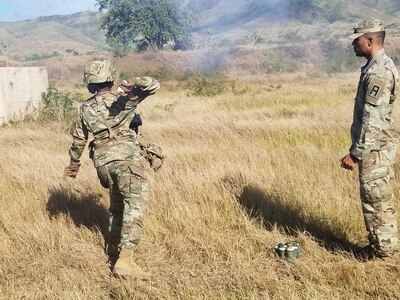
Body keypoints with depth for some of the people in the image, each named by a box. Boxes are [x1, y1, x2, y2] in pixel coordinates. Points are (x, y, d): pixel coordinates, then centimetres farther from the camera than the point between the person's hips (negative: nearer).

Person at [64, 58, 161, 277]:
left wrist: (74, 163, 32)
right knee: (135, 204, -12)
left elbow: (78, 140, 18)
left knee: (116, 205, 25)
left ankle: (114, 249, 36)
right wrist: (135, 83, -24)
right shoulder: (123, 98, 3)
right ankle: (124, 259, -24)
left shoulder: (86, 109, 12)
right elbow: (154, 85, -4)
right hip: (127, 157, -5)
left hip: (103, 161, 6)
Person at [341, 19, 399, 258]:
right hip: (379, 146, 10)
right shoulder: (380, 66, 11)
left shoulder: (378, 72, -21)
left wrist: (355, 154, -21)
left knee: (376, 200, 1)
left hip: (374, 149, -10)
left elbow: (371, 120, -24)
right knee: (381, 199, 17)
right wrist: (359, 151, 22)